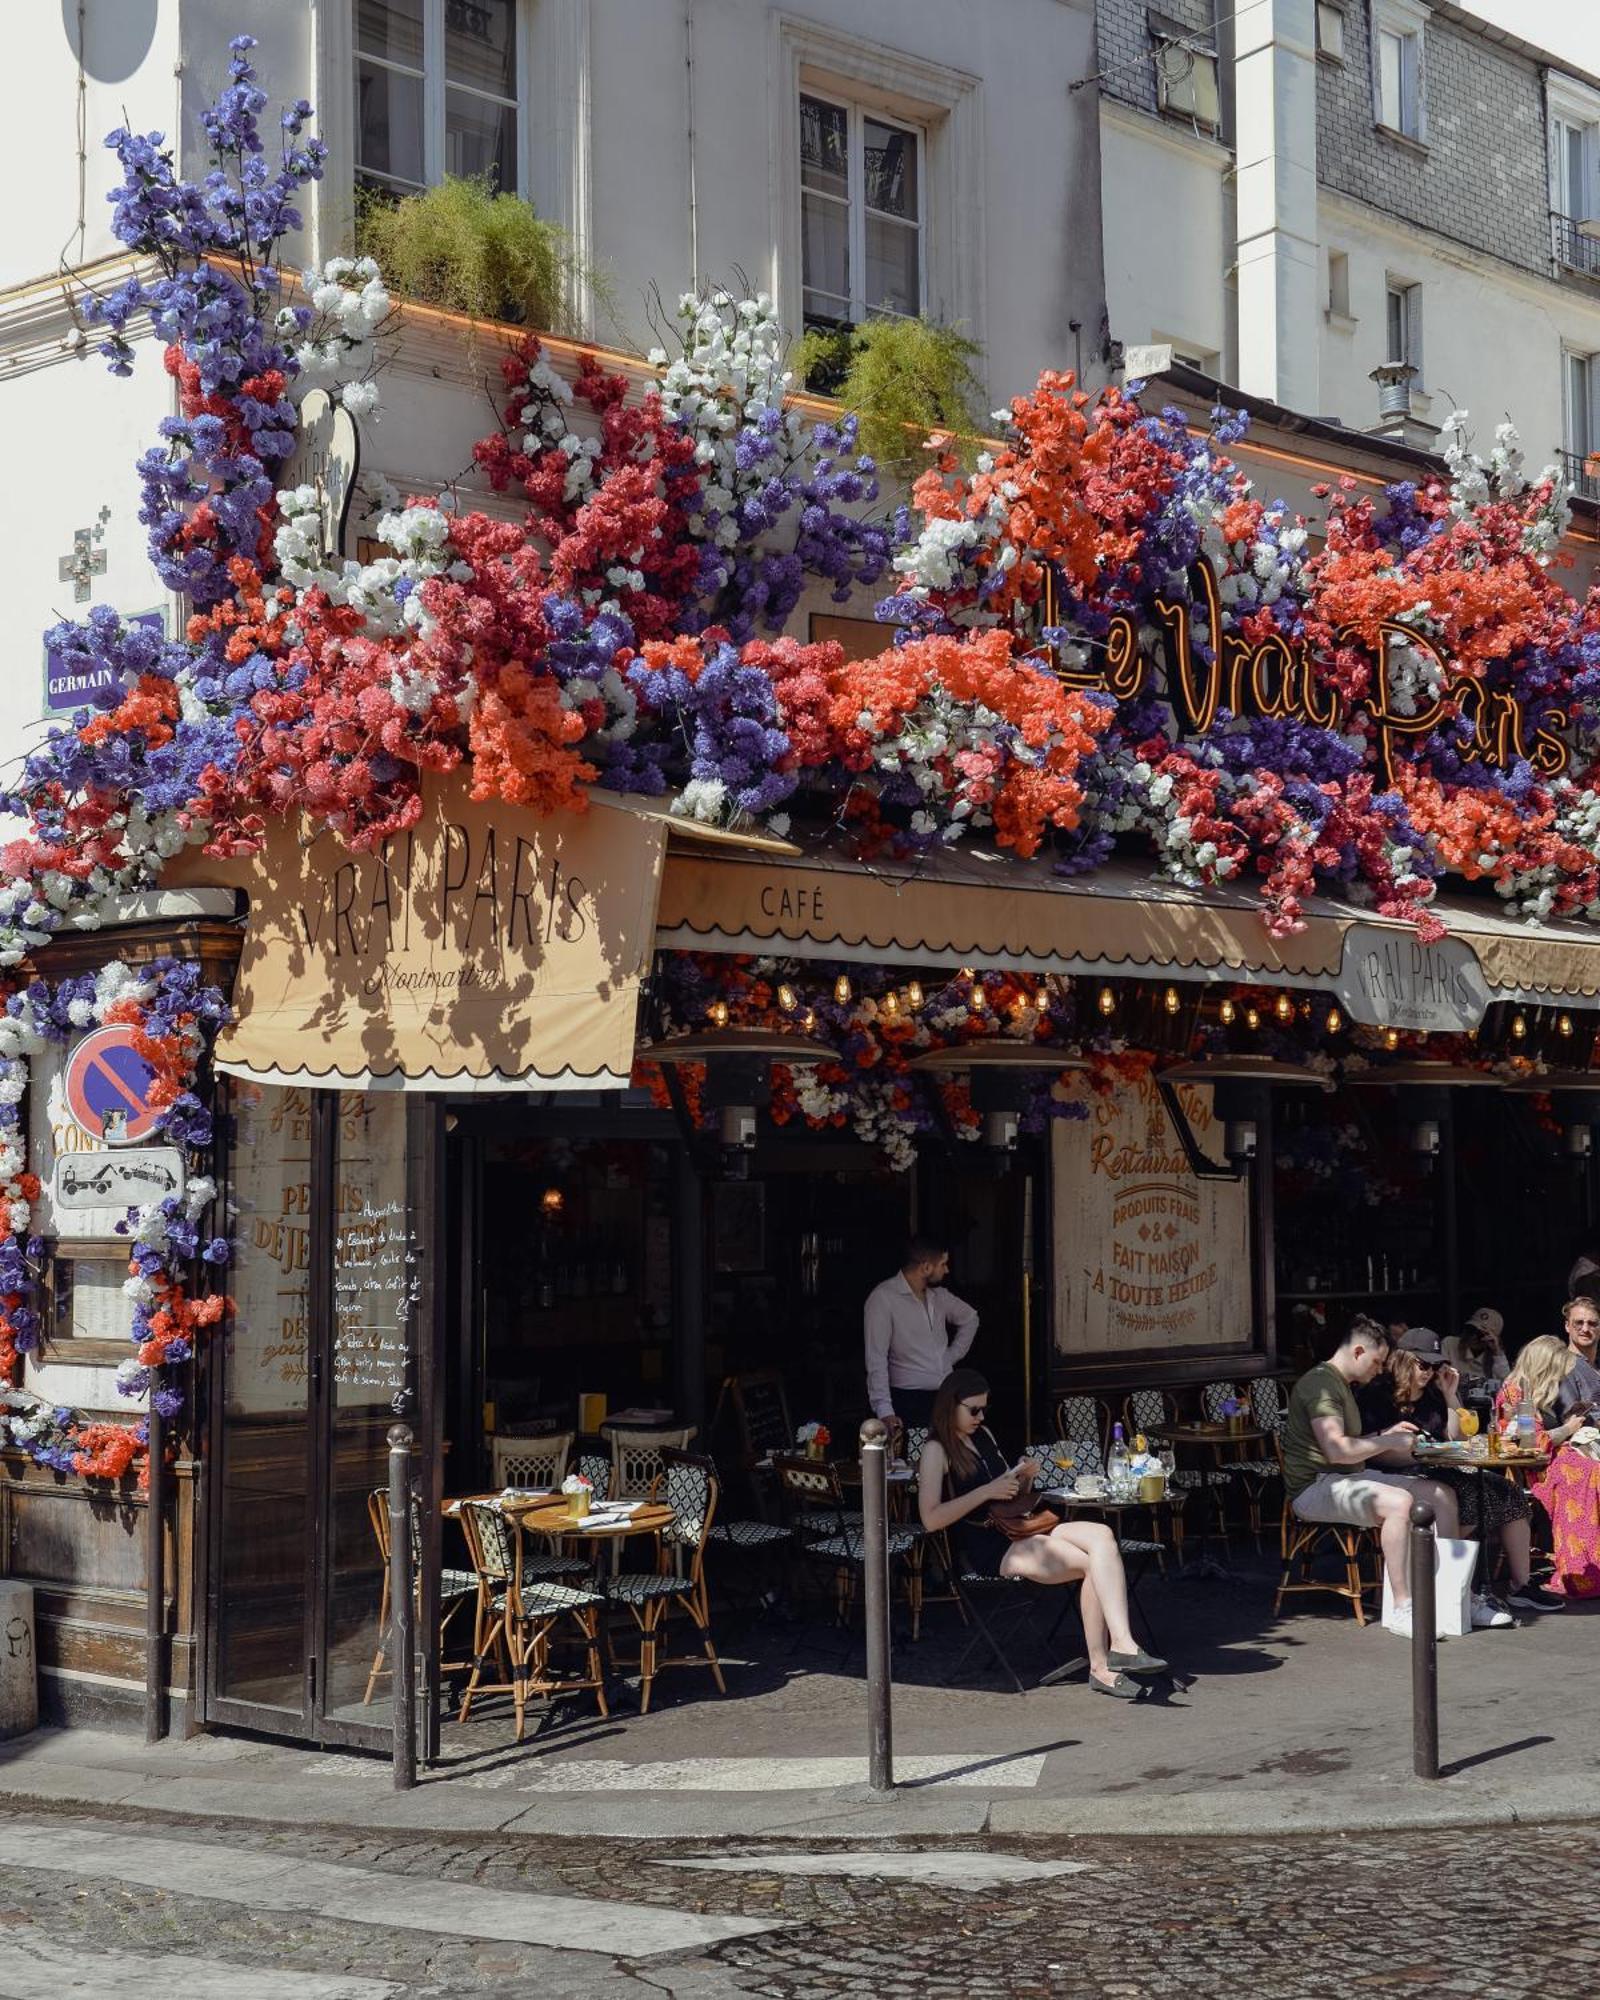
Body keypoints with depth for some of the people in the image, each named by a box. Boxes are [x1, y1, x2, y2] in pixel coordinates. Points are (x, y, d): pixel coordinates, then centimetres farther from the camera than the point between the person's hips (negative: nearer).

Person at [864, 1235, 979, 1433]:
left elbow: (969, 1318, 30)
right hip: (910, 1400, -6)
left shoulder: (938, 1294, 10)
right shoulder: (883, 1298, -12)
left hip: (947, 1396, 6)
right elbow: (876, 1359, -16)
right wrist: (885, 1411, -22)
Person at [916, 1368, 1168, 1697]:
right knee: (1094, 1562, -22)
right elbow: (931, 1519, -15)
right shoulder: (937, 1451, -3)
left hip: (1016, 1529, 7)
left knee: (1102, 1535, -21)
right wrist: (988, 1491, -14)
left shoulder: (983, 1435, 21)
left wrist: (1025, 1479, 7)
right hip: (986, 1549, -7)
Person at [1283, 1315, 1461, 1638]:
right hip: (1315, 1487, -11)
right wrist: (1388, 1442, -13)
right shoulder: (1320, 1384, -14)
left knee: (1443, 1495, 3)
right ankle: (1401, 1608, -32)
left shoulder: (1343, 1385, 21)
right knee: (1398, 1502, -35)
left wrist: (1386, 1435, 17)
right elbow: (1337, 1450, -25)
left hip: (1348, 1478, 11)